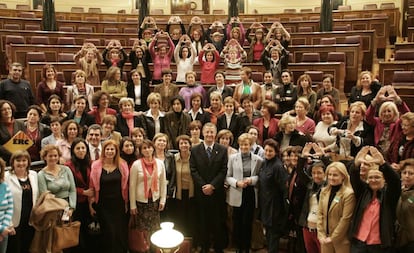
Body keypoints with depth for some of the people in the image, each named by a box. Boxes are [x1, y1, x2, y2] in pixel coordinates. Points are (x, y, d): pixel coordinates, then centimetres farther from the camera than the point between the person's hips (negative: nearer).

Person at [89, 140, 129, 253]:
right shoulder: (96, 165, -6)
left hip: (118, 203, 2)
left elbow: (125, 185, 5)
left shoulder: (122, 165, 0)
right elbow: (92, 186, -3)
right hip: (103, 204, -2)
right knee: (109, 233, -1)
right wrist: (91, 204, -2)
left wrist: (126, 202, 6)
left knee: (120, 233, 5)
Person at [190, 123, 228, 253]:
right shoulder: (195, 150, 2)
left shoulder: (222, 150, 0)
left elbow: (223, 170, -5)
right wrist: (203, 186, -13)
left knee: (218, 221, 7)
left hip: (217, 192, 0)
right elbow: (193, 170, -3)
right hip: (201, 192, 1)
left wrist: (212, 185, -14)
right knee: (203, 221, 10)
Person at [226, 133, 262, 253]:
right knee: (237, 222, 10)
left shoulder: (258, 159, -3)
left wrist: (251, 180, -15)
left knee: (247, 222, 6)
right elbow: (228, 177, 1)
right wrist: (237, 183, -15)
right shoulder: (232, 158, 0)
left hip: (251, 194, -1)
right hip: (237, 194, 1)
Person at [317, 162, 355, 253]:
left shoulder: (348, 194, -14)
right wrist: (321, 235, -1)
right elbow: (320, 214, 6)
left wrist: (333, 237, -12)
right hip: (326, 238, 5)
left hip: (341, 240, -5)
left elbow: (346, 219, -16)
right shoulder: (324, 191, 5)